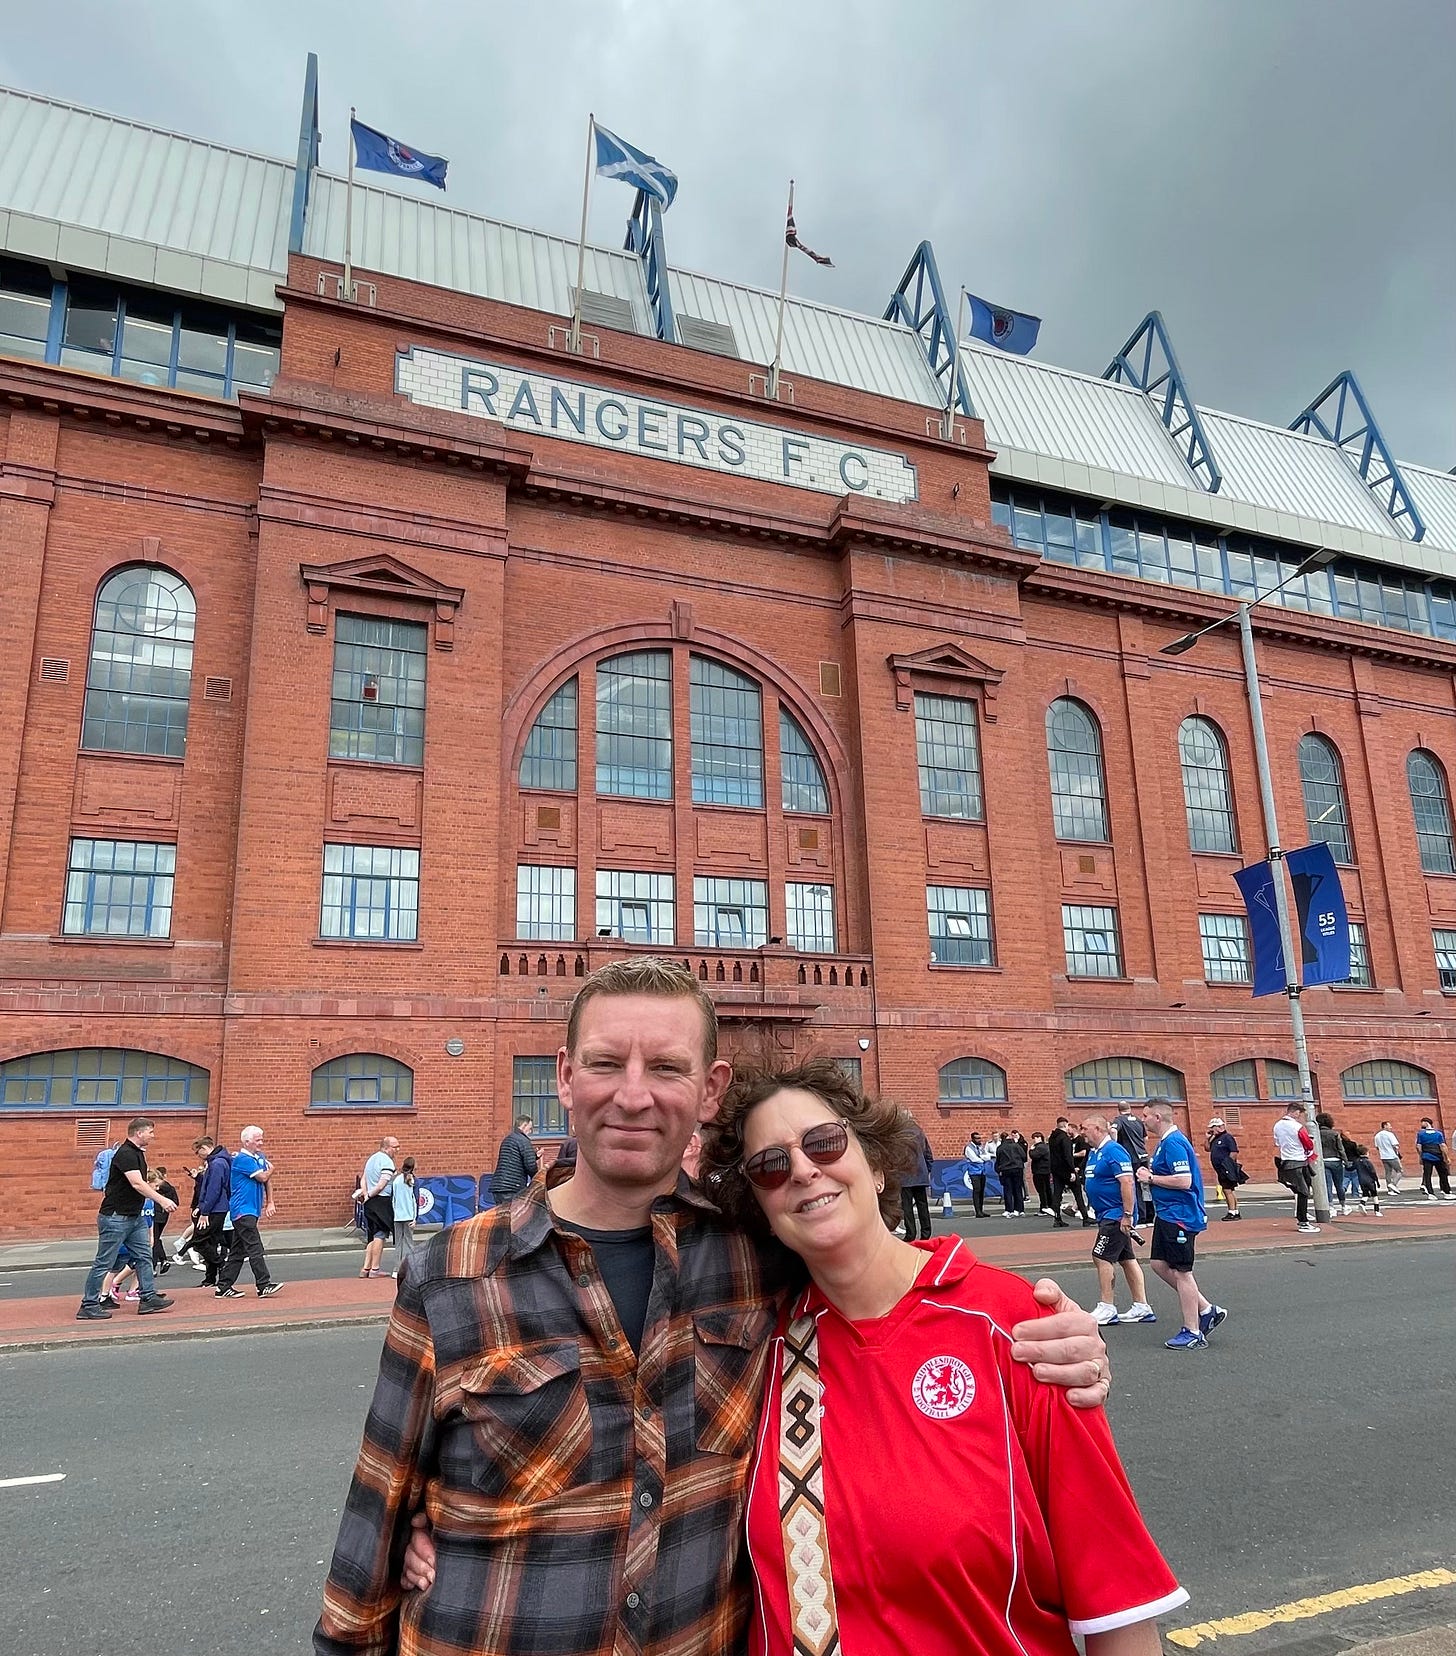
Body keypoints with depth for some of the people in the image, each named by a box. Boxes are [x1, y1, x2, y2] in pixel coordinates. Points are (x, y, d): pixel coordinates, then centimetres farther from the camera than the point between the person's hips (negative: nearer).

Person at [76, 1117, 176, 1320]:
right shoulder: (125, 1154, -19)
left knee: (144, 1256, 9)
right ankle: (88, 1306, 8)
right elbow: (137, 1184, -28)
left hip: (134, 1216, 10)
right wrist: (161, 1200, -30)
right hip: (115, 1217, -10)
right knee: (104, 1263, -1)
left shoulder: (138, 1153, 12)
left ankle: (148, 1298, 13)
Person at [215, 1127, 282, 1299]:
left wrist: (270, 1202, 8)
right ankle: (264, 1286, -12)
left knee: (237, 1251, 11)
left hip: (251, 1210, 9)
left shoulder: (260, 1157, 14)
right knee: (255, 1249, -11)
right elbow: (263, 1177, -14)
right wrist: (270, 1168, 8)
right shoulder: (242, 1159, -13)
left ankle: (223, 1287, 16)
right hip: (243, 1210, -9)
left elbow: (268, 1180, 17)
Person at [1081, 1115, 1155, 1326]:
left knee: (1101, 1258, -8)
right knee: (1127, 1259, 12)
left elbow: (1127, 1182, -24)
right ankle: (1142, 1307, 18)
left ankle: (1107, 1309, -1)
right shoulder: (1094, 1153, 12)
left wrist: (1127, 1215, -24)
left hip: (1116, 1215, -10)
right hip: (1108, 1215, 10)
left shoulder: (1113, 1151, -18)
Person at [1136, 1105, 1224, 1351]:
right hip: (1167, 1215, 10)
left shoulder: (1174, 1143, -20)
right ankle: (1206, 1310, 21)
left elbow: (1184, 1181, -27)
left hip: (1180, 1216, -10)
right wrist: (1151, 1174, 6)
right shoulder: (1163, 1142, 12)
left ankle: (1193, 1333, 10)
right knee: (1159, 1264, 13)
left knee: (1181, 1272, -1)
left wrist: (1151, 1178, -17)